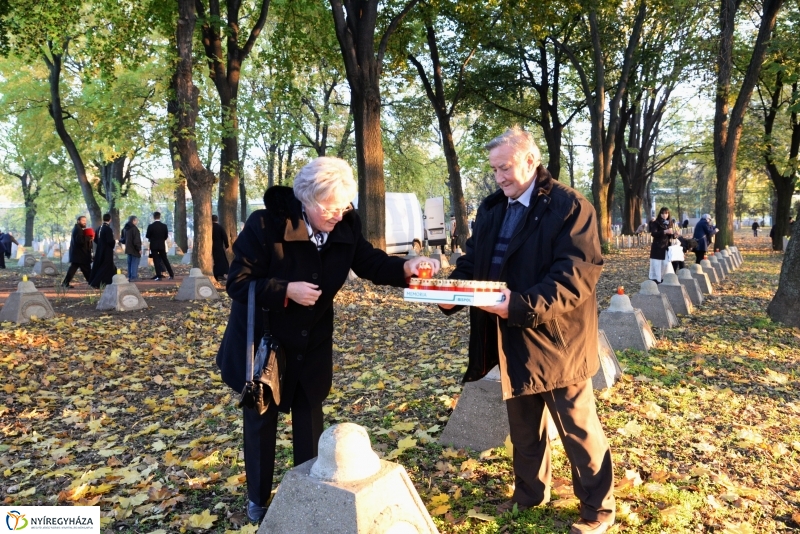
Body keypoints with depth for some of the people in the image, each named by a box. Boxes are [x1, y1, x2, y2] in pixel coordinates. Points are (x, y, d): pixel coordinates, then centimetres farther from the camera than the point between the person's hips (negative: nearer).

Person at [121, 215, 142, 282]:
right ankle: (133, 277, -6)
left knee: (130, 263, 15)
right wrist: (139, 249, -15)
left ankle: (130, 276, 17)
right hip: (134, 249, -8)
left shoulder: (125, 229, 10)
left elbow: (123, 239, 16)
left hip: (128, 248, 8)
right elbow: (137, 240, -20)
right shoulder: (134, 228, -17)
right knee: (134, 263, -4)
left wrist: (120, 240, 38)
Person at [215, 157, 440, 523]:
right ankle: (258, 499, 33)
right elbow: (238, 283, -21)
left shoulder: (346, 226, -11)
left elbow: (370, 263, -3)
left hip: (313, 343, 4)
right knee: (261, 419, 12)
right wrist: (287, 290, -31)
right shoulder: (265, 224, -23)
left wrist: (406, 267, -22)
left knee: (310, 417, 16)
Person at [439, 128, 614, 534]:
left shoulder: (570, 207, -13)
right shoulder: (491, 208, 9)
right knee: (523, 425, 21)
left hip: (555, 340, -6)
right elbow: (472, 261, 10)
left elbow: (577, 274, -22)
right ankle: (530, 492, 41)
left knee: (578, 429, 9)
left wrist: (522, 306, -33)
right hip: (511, 341, 7)